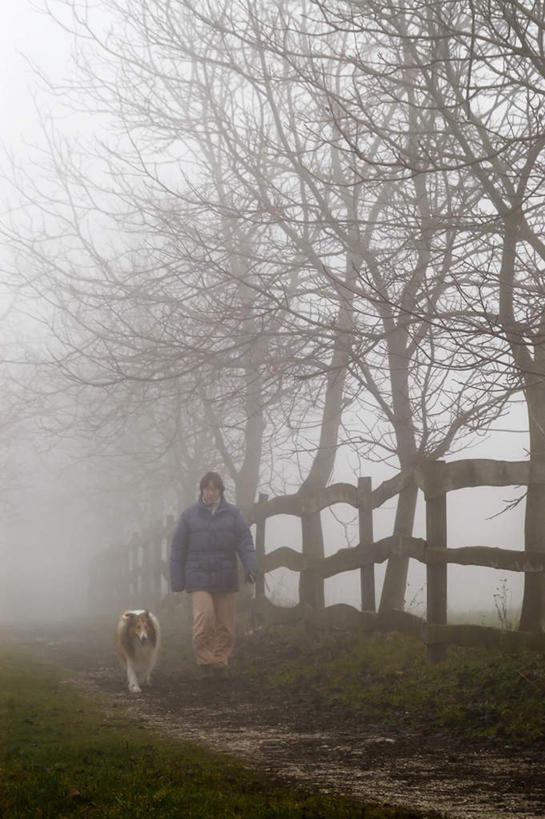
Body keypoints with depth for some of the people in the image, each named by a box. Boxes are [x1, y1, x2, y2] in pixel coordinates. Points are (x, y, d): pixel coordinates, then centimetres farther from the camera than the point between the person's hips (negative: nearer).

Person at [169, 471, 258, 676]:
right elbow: (178, 549, 6)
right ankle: (204, 659, -7)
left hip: (226, 578, 2)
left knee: (225, 624, 3)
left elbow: (245, 542, -1)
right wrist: (177, 581, 3)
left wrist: (250, 567, -17)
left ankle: (220, 661, 16)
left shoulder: (233, 513, 6)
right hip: (198, 577, -2)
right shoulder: (189, 515, 5)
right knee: (204, 615, -19)